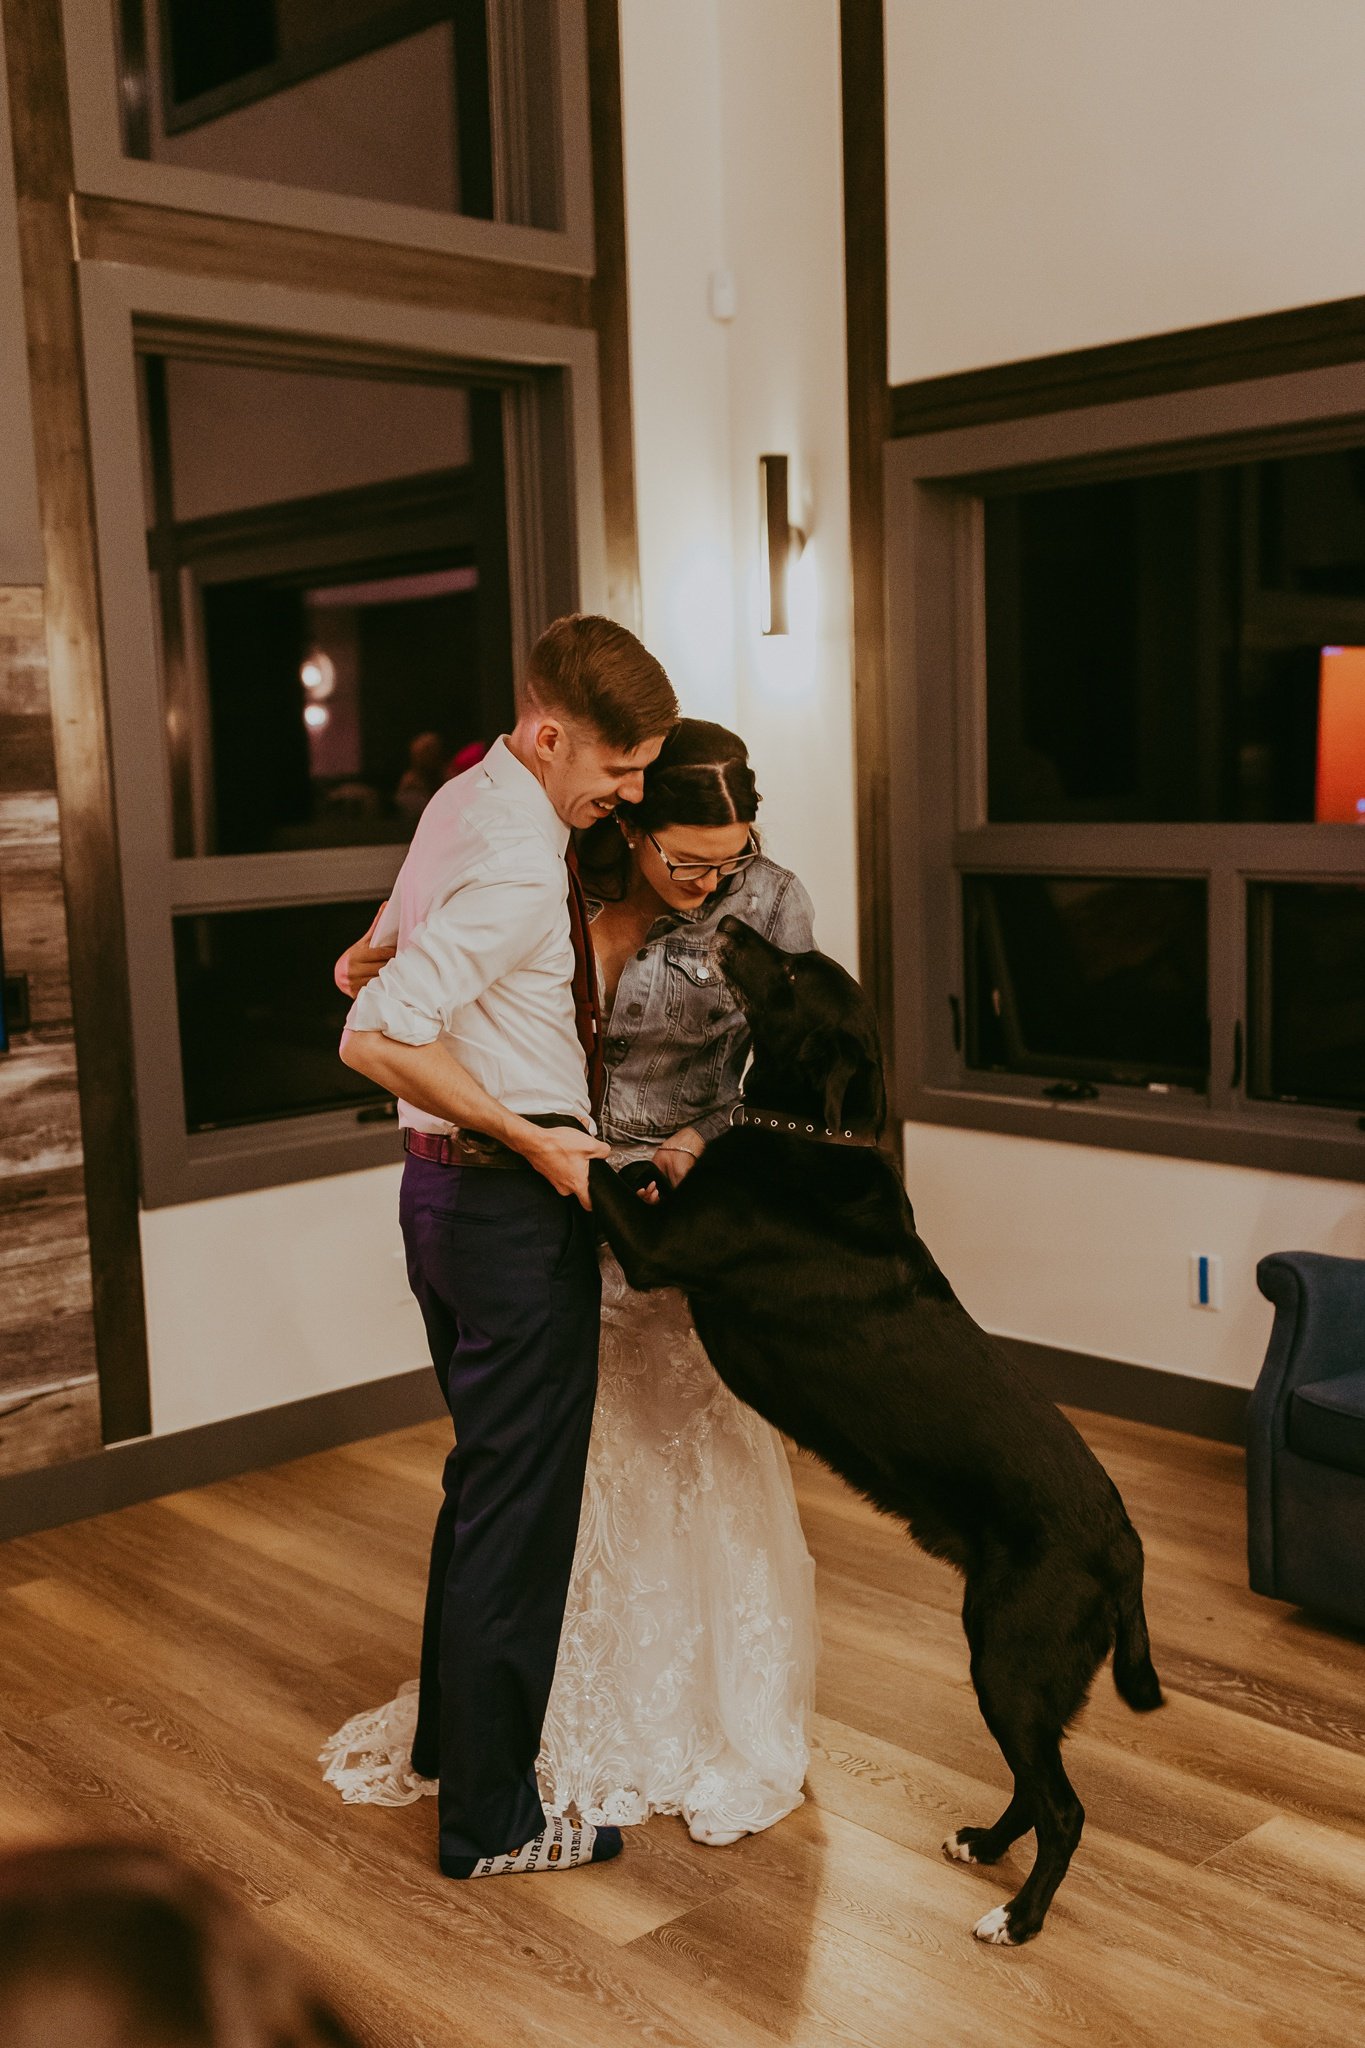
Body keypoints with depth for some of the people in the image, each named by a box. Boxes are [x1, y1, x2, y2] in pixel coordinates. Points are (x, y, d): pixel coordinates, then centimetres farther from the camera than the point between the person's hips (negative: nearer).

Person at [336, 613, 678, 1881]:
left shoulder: (466, 801, 9)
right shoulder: (519, 865, -22)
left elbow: (386, 947, 23)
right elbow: (373, 1038, -29)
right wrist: (538, 1142, -24)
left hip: (444, 1186, 10)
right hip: (512, 1206, -10)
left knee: (484, 1479, 23)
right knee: (520, 1503, 1)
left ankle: (452, 1739, 40)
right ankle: (491, 1819, 16)